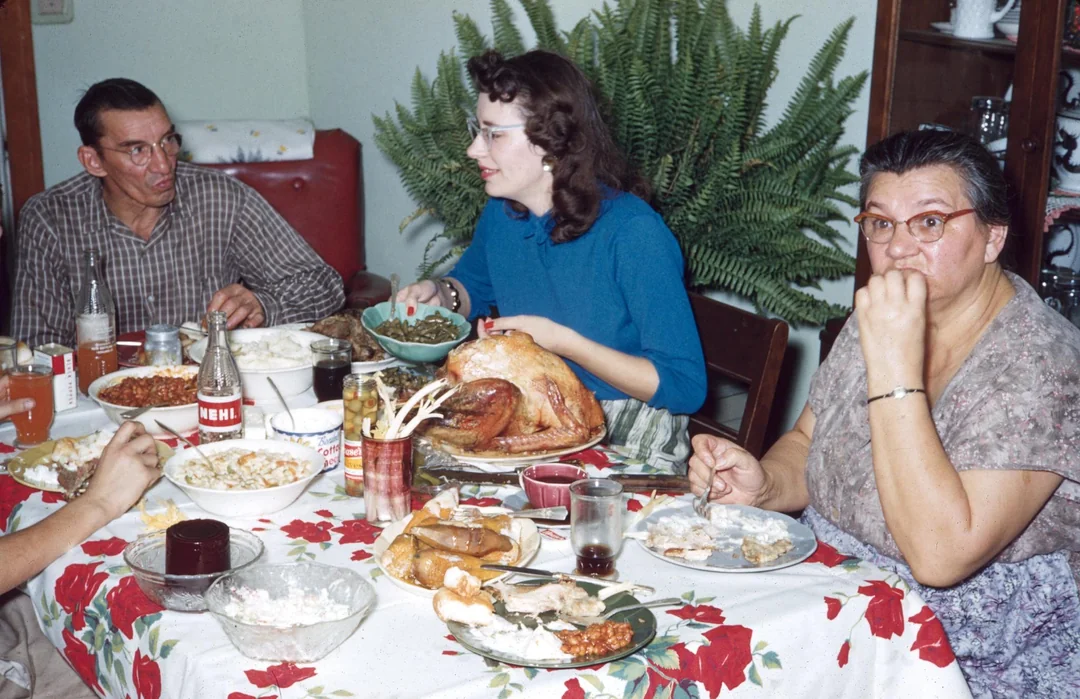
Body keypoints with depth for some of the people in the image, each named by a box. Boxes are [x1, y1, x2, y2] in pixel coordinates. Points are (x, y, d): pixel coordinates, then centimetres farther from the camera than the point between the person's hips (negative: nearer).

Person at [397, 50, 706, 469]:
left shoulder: (633, 232, -22)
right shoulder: (502, 213, 1)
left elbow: (685, 388, -22)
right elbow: (475, 287, 25)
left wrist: (563, 342, -26)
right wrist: (440, 293, 1)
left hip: (627, 447, -7)